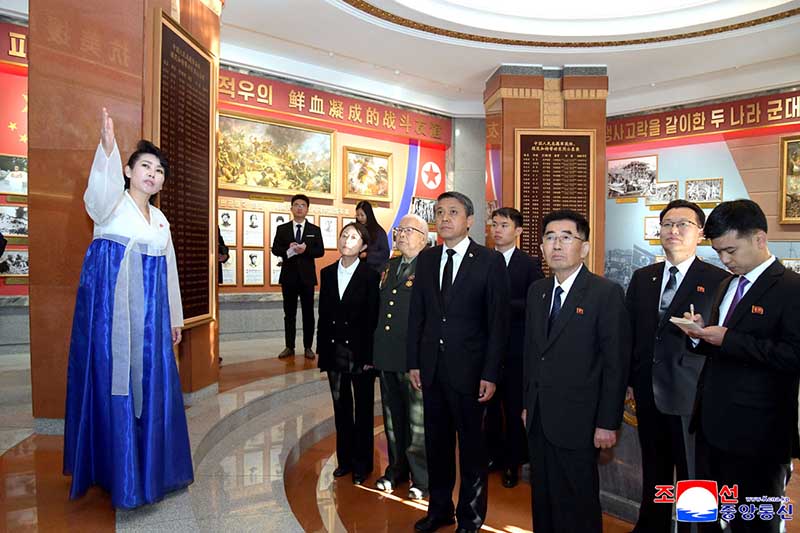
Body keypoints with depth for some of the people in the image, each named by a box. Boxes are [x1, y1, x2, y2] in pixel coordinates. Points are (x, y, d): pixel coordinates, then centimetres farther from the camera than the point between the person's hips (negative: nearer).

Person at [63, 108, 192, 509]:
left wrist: (174, 317, 18)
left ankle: (149, 467, 24)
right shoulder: (112, 204, -1)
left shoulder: (160, 219, 17)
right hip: (110, 306, -5)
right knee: (113, 383, -1)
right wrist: (107, 148, -46)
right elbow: (101, 189, -28)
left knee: (152, 385, 9)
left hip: (149, 311, 6)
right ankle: (116, 472, 13)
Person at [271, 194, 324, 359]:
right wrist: (288, 249, -18)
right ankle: (289, 347, 17)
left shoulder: (315, 230, 6)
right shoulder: (282, 229, 7)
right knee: (289, 313, 8)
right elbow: (275, 249, 1)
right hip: (289, 275, 1)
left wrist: (306, 250, -19)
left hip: (307, 276, -1)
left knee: (308, 313, 4)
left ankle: (308, 347, 13)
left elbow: (320, 251, -1)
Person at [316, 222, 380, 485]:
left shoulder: (370, 275, -8)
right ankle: (345, 459, 30)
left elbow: (373, 317, -9)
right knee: (341, 408, 15)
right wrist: (322, 349, 5)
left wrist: (370, 355, -13)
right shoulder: (327, 273, 6)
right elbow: (323, 314, 8)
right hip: (334, 351, 4)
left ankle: (362, 463, 24)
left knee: (363, 409, 10)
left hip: (360, 352, -4)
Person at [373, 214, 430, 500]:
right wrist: (376, 349, 13)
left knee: (418, 422, 7)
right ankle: (396, 470, 37)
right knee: (393, 419, 20)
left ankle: (421, 479, 24)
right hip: (387, 356, 7)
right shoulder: (390, 267, 13)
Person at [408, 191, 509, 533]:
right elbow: (416, 313, 9)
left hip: (468, 368, -4)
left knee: (471, 444, 11)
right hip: (431, 367, 4)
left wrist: (490, 374, -11)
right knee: (436, 441, 17)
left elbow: (498, 321, -8)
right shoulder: (426, 258, 6)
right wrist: (413, 362, 6)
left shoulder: (490, 261, -7)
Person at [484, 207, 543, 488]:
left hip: (516, 348, -3)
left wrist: (502, 304, -20)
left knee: (515, 408, 9)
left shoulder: (530, 264, -3)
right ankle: (494, 454, 33)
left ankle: (513, 462, 26)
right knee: (490, 404, 15)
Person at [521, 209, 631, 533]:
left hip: (576, 421, -5)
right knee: (542, 497, 19)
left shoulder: (607, 293, -12)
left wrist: (608, 423, -12)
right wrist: (527, 404, 11)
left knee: (578, 506, 10)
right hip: (538, 418, 6)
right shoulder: (537, 291, 7)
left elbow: (616, 363, -12)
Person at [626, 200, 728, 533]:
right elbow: (628, 332, 8)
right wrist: (628, 379, 7)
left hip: (692, 396, -4)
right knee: (653, 472, 20)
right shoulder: (642, 277, 8)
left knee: (693, 477, 9)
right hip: (649, 393, 5)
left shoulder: (718, 280, -6)